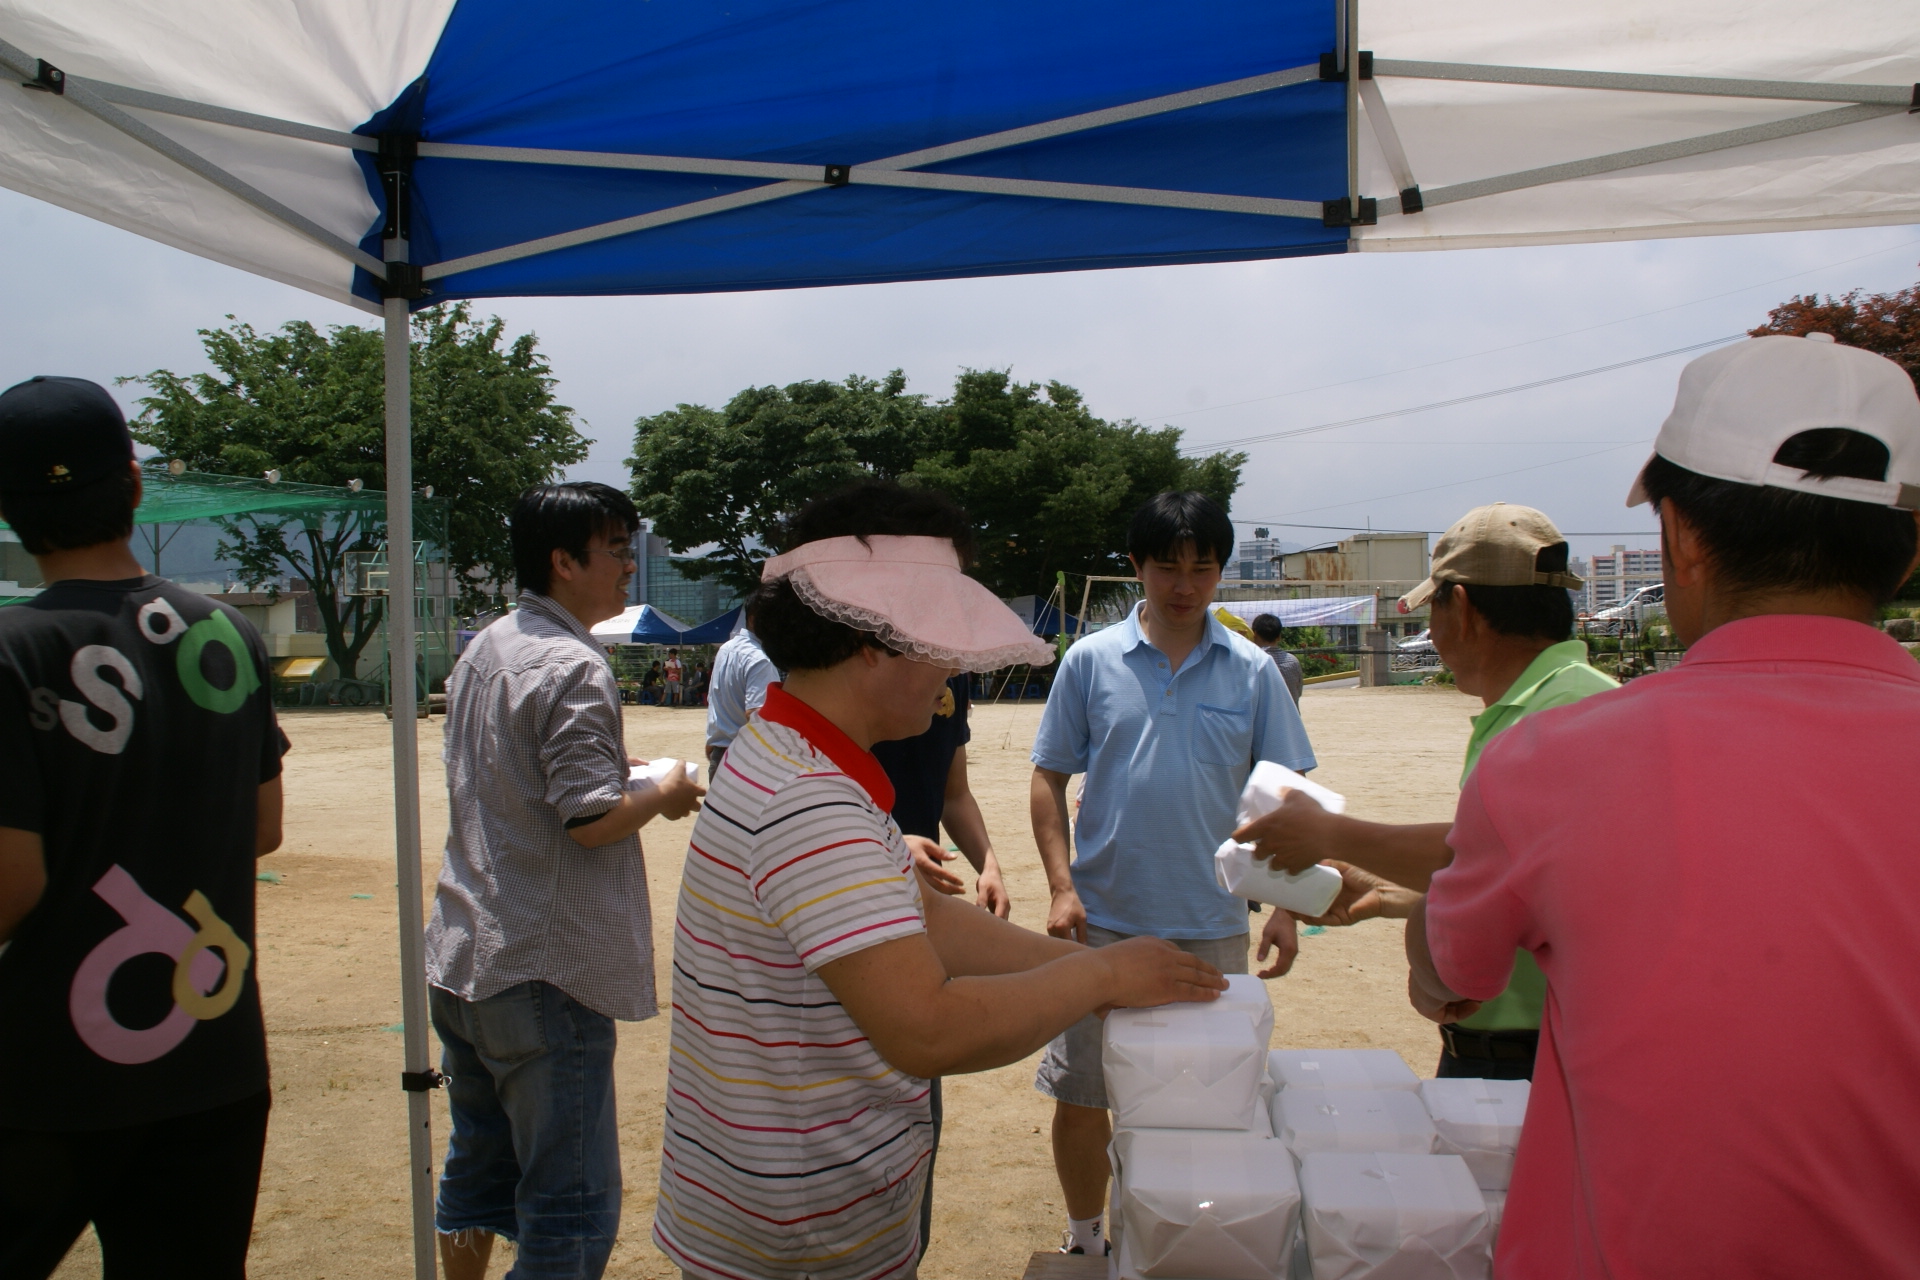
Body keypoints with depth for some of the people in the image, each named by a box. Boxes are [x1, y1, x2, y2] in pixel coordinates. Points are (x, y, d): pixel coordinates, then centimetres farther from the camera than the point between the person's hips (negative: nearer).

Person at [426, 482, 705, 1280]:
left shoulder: (482, 651, 11)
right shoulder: (572, 667, -17)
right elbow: (590, 819, -23)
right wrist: (663, 797, -5)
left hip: (463, 955, 9)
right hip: (544, 973, -9)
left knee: (476, 1166, 23)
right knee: (573, 1207, 0)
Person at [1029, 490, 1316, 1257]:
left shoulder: (1252, 672, 0)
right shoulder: (1090, 661, -2)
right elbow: (1049, 779, 2)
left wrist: (1284, 908, -3)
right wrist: (1061, 887, -7)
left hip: (1211, 925, 1)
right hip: (1104, 920, 0)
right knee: (1080, 1094, 9)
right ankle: (1084, 1240, 31)